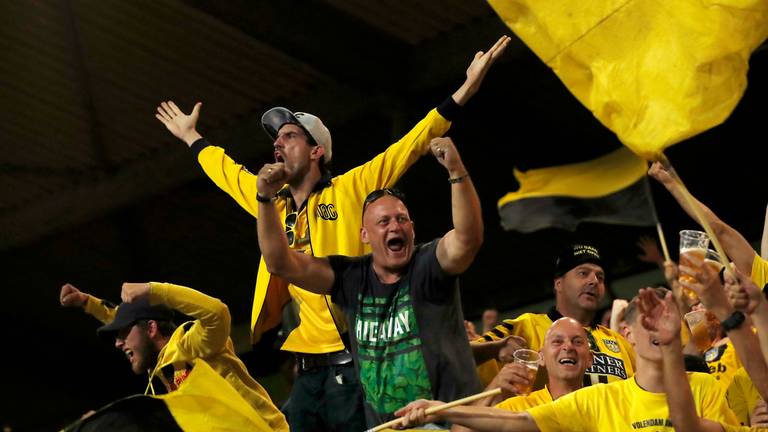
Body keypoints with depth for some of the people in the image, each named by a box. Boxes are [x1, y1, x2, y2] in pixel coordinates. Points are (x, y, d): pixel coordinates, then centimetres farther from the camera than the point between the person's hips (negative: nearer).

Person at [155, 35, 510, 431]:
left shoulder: (349, 190, -1)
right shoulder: (271, 202, 16)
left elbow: (408, 147, -4)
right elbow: (228, 173, 35)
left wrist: (463, 91, -10)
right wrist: (190, 136, 46)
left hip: (354, 362, -6)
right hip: (308, 371, 6)